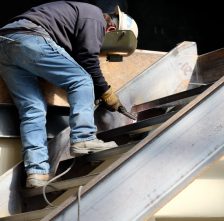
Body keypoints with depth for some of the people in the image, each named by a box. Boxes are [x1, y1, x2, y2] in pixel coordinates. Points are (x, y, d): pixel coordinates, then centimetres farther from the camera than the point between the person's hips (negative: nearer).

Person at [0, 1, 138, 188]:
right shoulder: (95, 17, 5)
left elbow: (79, 58, 35)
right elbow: (88, 60, -1)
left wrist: (96, 93, 34)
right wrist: (106, 92, 12)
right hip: (30, 39, -9)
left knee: (32, 109, 3)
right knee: (82, 81, 0)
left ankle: (37, 172, -7)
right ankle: (84, 140, -12)